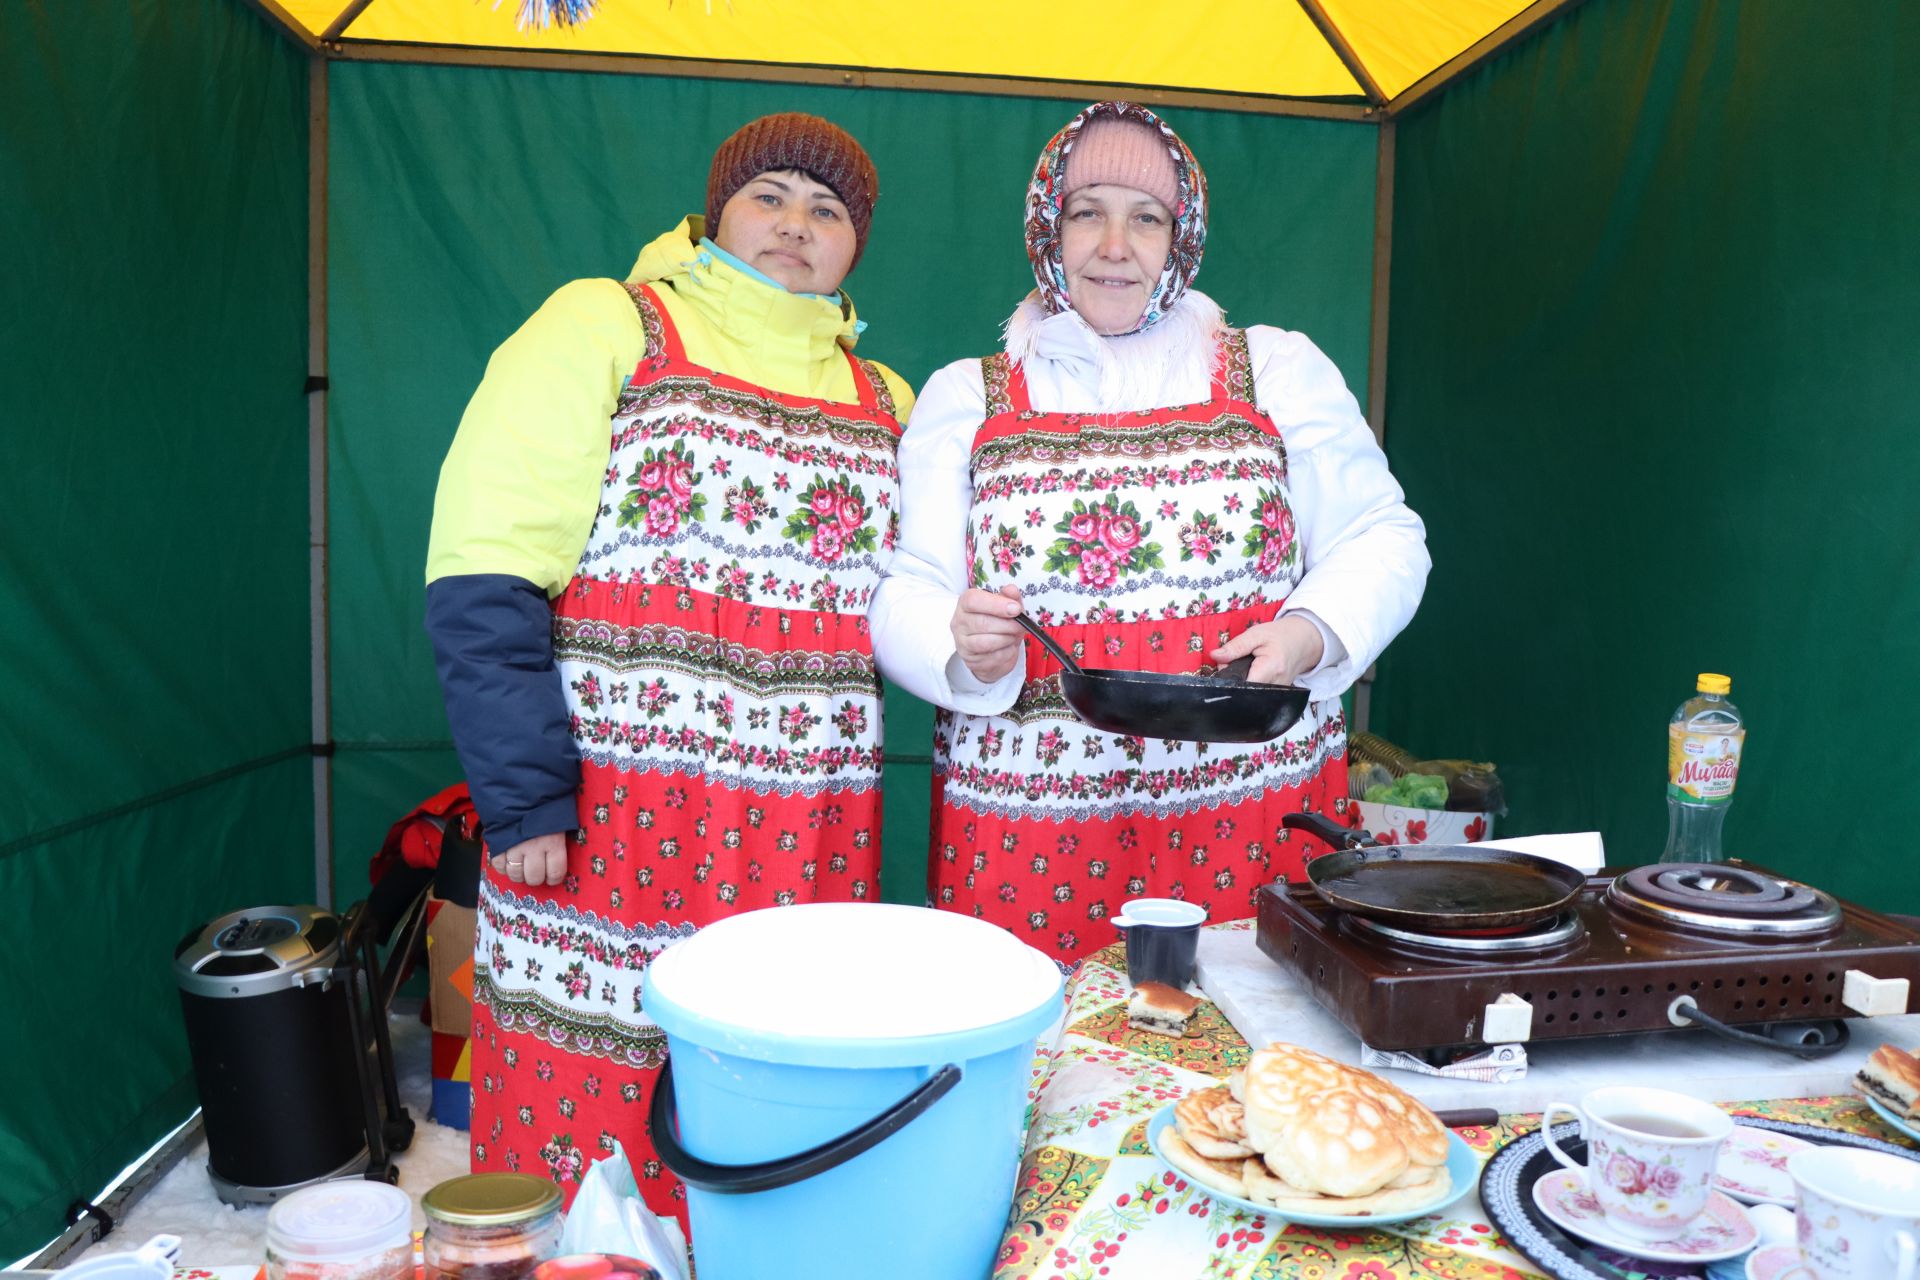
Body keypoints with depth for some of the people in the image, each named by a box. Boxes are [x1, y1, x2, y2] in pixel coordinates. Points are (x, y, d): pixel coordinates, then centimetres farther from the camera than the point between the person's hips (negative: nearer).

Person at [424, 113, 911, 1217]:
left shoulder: (883, 400, 16)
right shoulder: (604, 328, 1)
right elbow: (487, 582, -8)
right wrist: (524, 796, -14)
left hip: (810, 848, 4)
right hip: (607, 823, -4)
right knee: (587, 1126, 5)